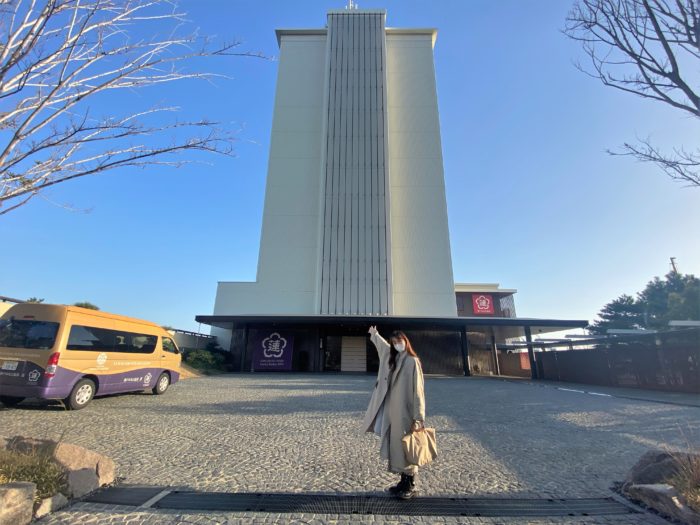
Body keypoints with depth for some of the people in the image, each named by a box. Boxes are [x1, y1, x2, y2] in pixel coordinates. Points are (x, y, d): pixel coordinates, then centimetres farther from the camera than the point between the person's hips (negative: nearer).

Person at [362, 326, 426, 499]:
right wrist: (374, 335, 46)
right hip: (393, 411, 7)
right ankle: (404, 481, 26)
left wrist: (418, 418, -19)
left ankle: (411, 485, 17)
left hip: (406, 412, -7)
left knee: (406, 446, 2)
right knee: (396, 446, 13)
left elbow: (418, 390, -15)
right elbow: (383, 344, 30)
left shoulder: (413, 361, -12)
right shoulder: (393, 359, 9)